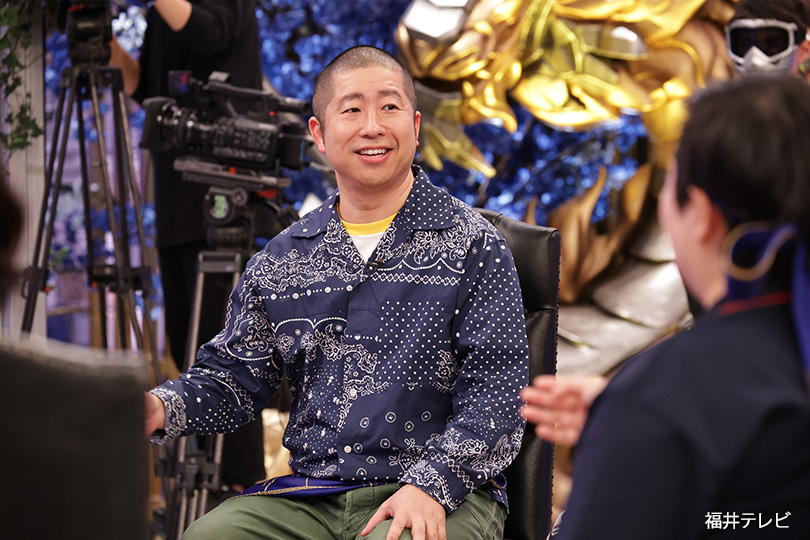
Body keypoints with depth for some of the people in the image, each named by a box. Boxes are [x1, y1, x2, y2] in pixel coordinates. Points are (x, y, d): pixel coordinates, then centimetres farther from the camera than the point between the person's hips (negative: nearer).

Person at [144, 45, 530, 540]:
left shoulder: (472, 244, 2)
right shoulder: (281, 259, 15)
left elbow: (497, 391, -5)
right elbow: (233, 378, 18)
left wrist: (431, 484, -19)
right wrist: (162, 408, -4)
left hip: (441, 496, -4)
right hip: (308, 495, 4)